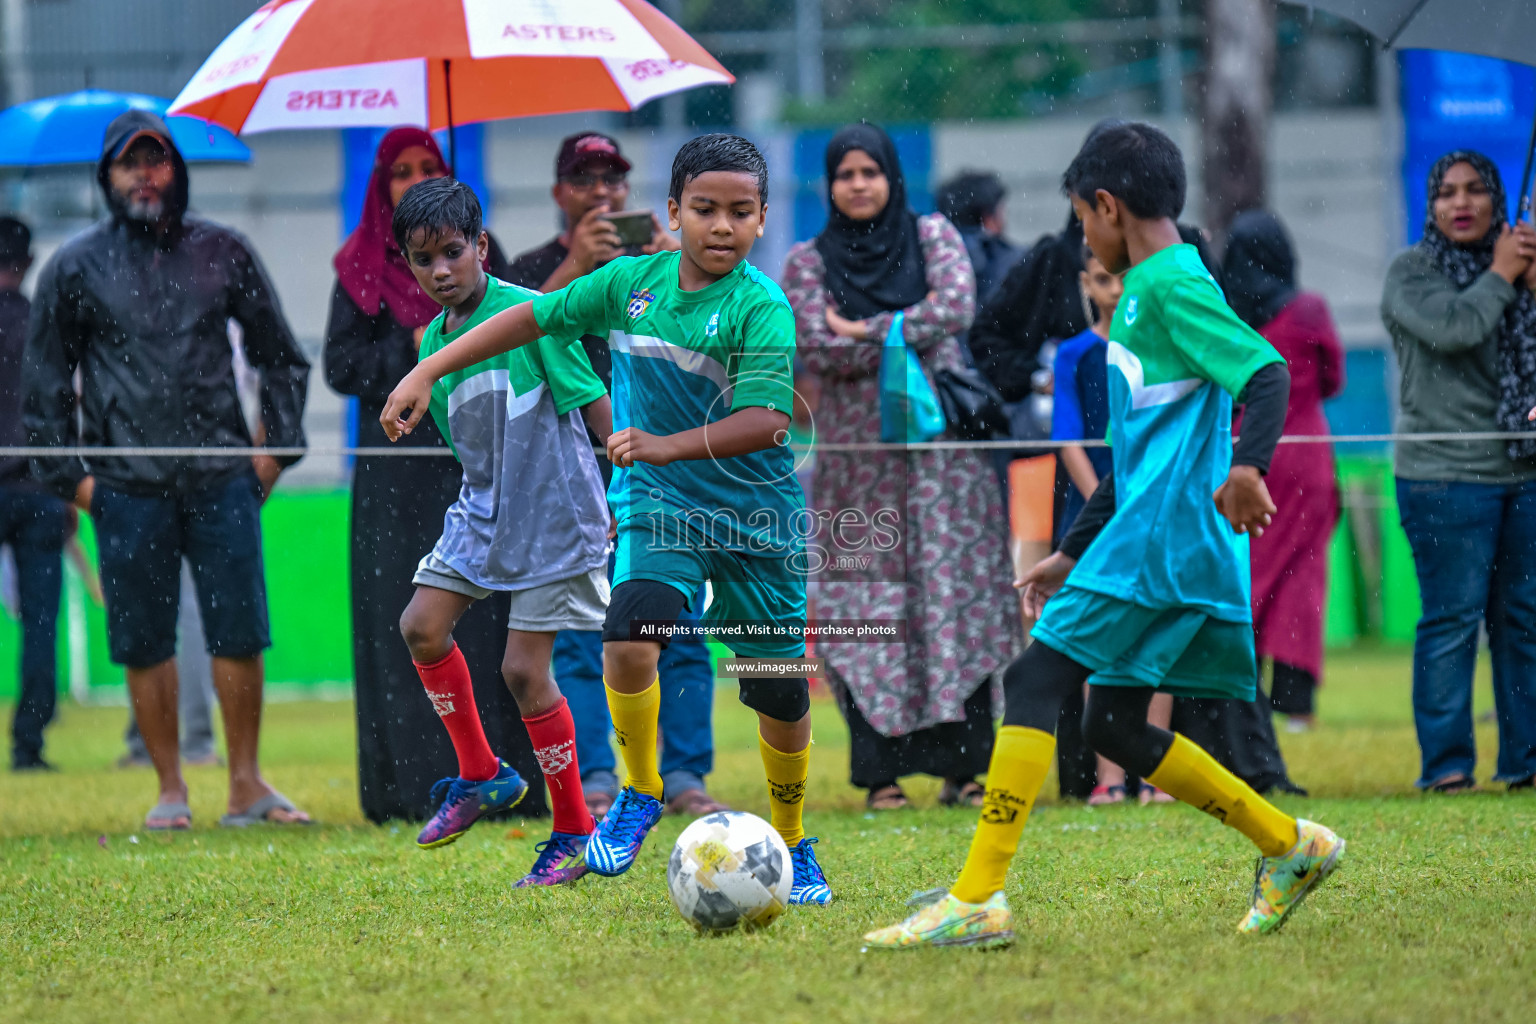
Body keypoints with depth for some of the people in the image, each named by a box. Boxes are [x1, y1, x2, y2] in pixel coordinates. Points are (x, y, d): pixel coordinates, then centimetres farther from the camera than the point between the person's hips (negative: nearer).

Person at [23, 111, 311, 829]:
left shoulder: (222, 253, 10)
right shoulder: (76, 268, 7)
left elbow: (278, 354, 17)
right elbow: (46, 379, 11)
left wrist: (279, 445, 8)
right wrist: (66, 473, 4)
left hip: (223, 477, 1)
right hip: (127, 483, -1)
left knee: (239, 634, -2)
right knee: (144, 642, 1)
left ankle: (246, 785, 6)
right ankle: (170, 790, 9)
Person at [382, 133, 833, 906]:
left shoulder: (762, 308, -16)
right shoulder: (631, 282, -2)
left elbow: (766, 421, -25)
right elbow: (532, 318, 9)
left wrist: (668, 446, -37)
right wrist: (428, 372, 6)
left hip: (757, 519, -2)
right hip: (656, 504, 2)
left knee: (780, 698, 4)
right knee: (628, 640, -25)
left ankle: (792, 846, 30)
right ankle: (638, 795, -1)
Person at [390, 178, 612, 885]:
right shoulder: (433, 345, 6)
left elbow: (595, 404, -13)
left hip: (552, 515, -7)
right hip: (482, 510, 7)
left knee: (523, 669, -7)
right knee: (421, 627, -3)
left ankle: (574, 832, 6)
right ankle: (482, 777, 16)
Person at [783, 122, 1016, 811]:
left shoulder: (932, 236, 9)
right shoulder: (807, 263, 7)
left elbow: (959, 307, -8)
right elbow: (816, 348, -6)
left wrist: (868, 333, -10)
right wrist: (913, 329, -10)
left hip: (941, 445, 0)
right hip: (858, 453, 0)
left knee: (954, 593, -6)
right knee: (871, 611, -4)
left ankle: (962, 764, -4)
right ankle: (881, 771, -3)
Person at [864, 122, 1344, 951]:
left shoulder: (1171, 284, -8)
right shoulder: (1144, 291, 23)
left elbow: (1266, 370, -22)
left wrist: (1247, 463, -37)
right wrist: (1073, 553, 31)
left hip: (1161, 536, -10)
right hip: (1146, 536, 10)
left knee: (1035, 684, -11)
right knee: (1116, 728, 11)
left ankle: (976, 901, -15)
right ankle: (1290, 847, 17)